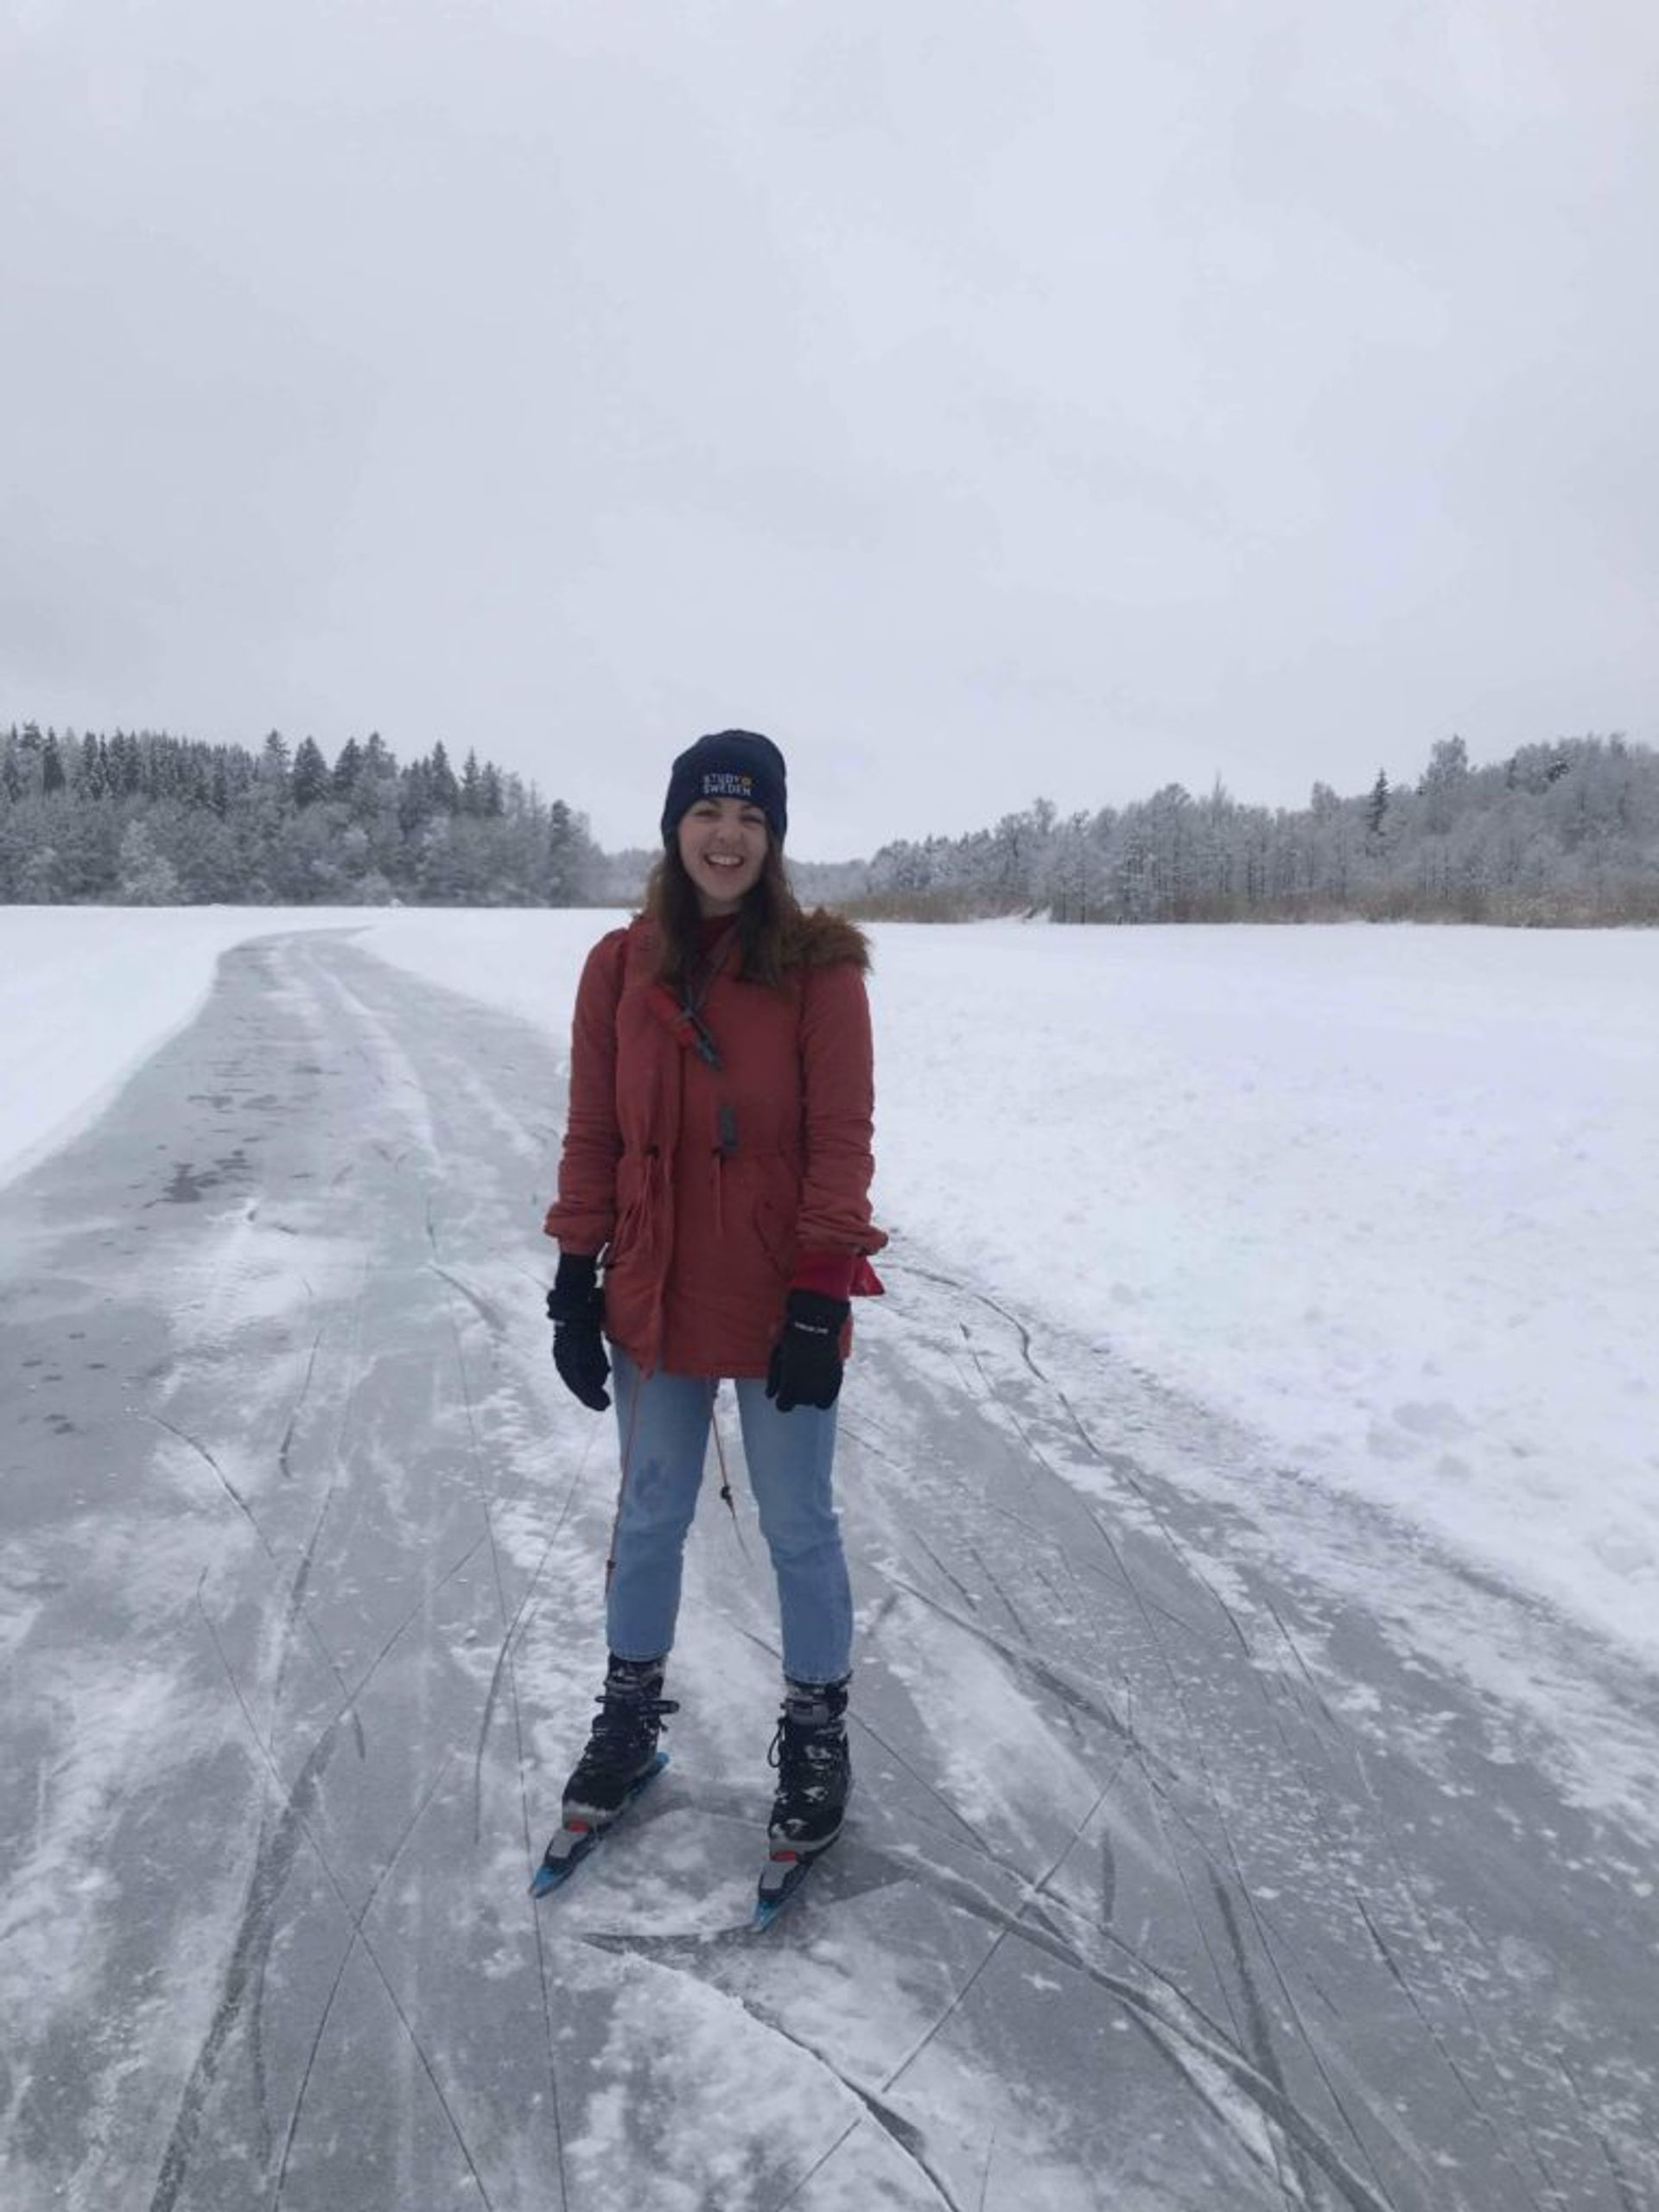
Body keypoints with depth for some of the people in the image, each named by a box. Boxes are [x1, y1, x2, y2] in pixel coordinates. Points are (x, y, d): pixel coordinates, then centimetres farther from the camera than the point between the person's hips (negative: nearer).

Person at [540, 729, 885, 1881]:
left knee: (800, 1528, 13)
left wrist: (822, 1294, -14)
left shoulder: (819, 964, -9)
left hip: (782, 1303, -3)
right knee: (650, 1519, 20)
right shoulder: (621, 966, -1)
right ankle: (631, 1713, 42)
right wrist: (576, 1278, 2)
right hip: (655, 1300, 3)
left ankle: (817, 1732, 35)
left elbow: (841, 1138, -11)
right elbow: (593, 1134, 3)